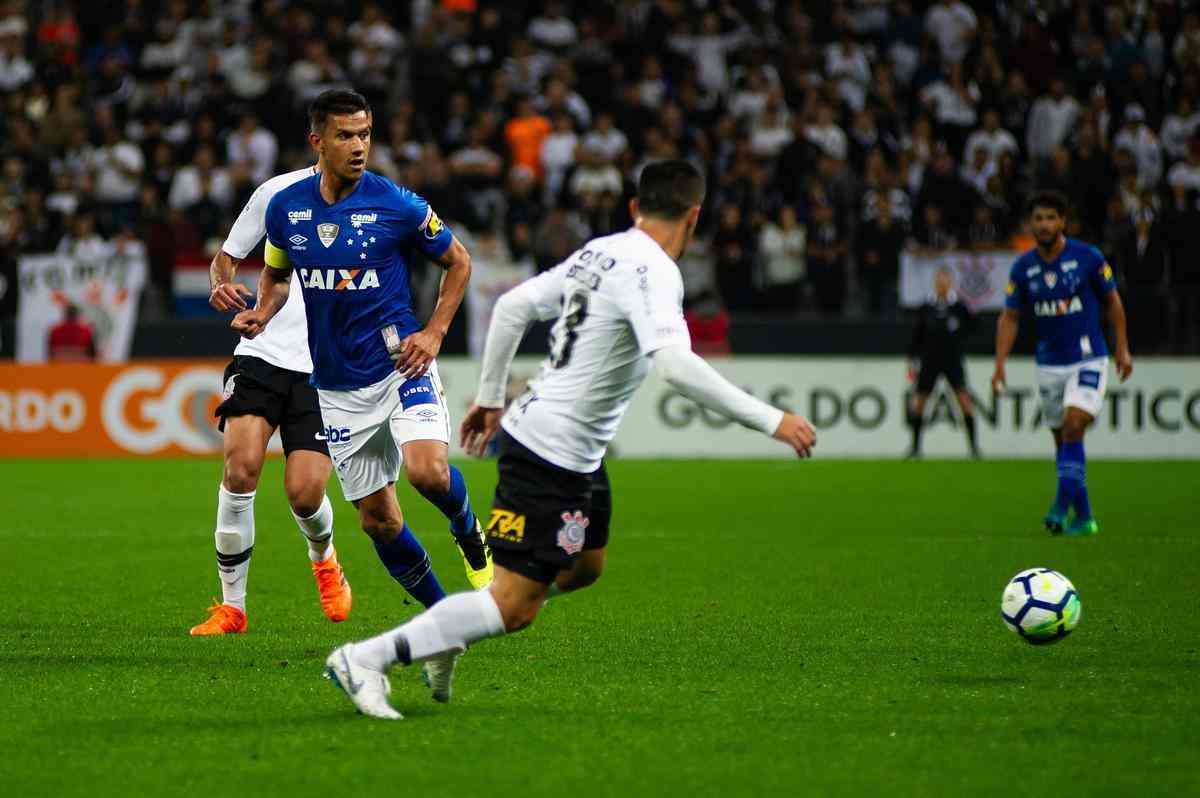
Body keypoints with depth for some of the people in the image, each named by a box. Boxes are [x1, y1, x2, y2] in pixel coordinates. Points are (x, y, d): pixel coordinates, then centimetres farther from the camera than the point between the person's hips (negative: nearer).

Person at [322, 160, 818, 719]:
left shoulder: (598, 253, 8)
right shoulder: (654, 273, -19)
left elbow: (511, 306, 14)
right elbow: (676, 365, -33)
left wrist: (490, 397, 23)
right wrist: (771, 421, -29)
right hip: (552, 456, -10)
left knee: (586, 565, 26)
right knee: (515, 607, -8)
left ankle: (445, 636, 28)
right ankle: (365, 659, -8)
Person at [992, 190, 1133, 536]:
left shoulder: (1088, 257, -8)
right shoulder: (1023, 267, 0)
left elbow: (1112, 301, 4)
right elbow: (1010, 317, 5)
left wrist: (1122, 349, 2)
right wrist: (1000, 363, -5)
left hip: (1088, 359, -4)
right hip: (1049, 363, 4)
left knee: (1073, 426, -21)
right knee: (1063, 440, 7)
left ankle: (1062, 507, -23)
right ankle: (1083, 517, 18)